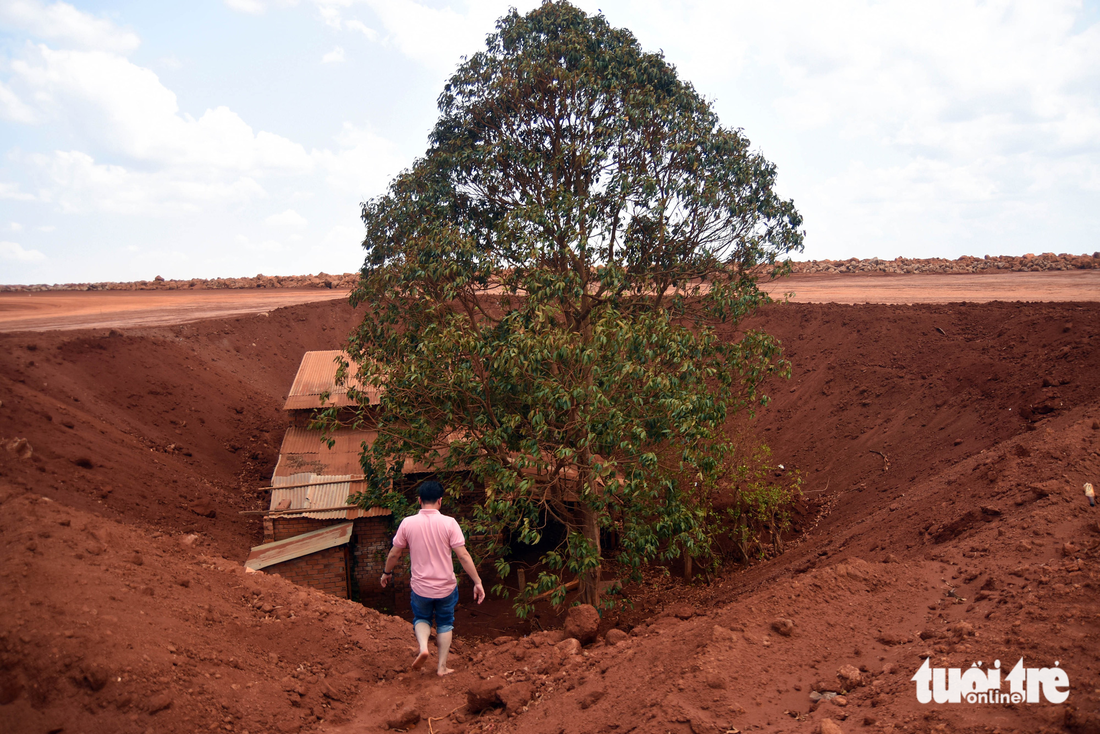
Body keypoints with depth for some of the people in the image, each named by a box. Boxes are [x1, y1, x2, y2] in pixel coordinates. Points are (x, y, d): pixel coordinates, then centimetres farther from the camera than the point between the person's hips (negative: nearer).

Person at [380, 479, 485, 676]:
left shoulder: (408, 523, -9)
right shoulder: (449, 523, -13)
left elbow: (394, 553, 1)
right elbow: (463, 555, -14)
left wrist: (386, 572, 20)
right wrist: (477, 582, -8)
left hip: (420, 586, 1)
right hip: (446, 586, 0)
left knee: (421, 619, 25)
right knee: (445, 624, 20)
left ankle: (423, 647, -2)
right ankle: (442, 666, 22)